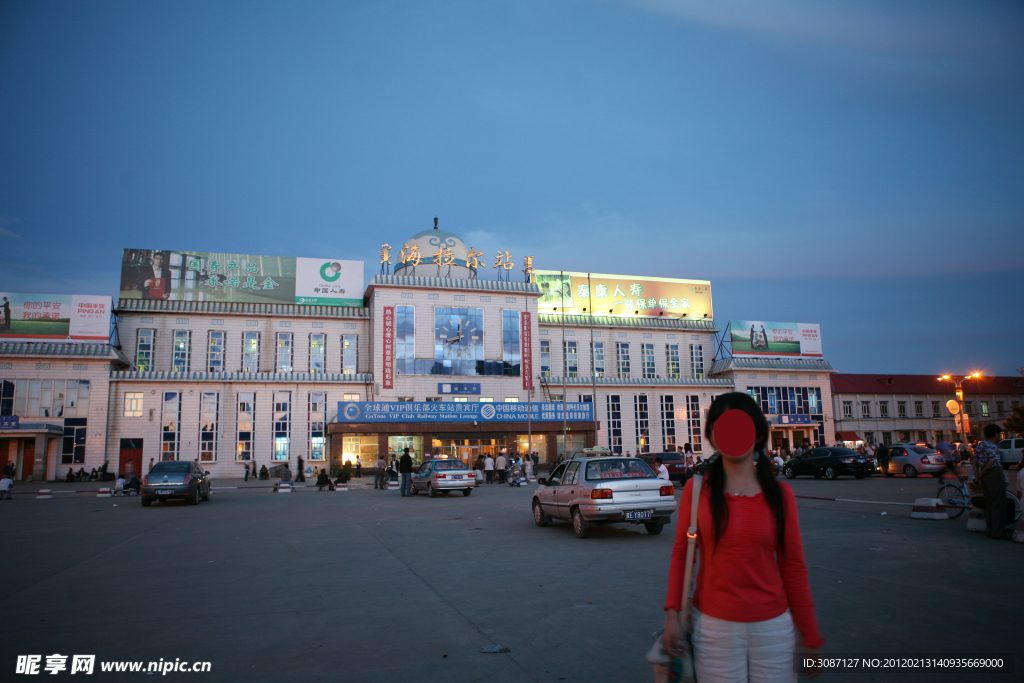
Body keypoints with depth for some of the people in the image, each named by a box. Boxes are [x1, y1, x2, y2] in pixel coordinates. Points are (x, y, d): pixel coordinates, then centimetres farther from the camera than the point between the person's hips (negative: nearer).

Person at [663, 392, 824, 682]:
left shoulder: (779, 494, -2)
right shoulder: (697, 489, -3)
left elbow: (793, 567, 1)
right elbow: (682, 553, 1)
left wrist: (811, 637, 3)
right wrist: (673, 614, -5)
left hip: (773, 626, 1)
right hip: (714, 626, -1)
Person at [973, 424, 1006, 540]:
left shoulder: (979, 445, 12)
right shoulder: (992, 447, -16)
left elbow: (975, 463, 11)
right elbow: (990, 464, -22)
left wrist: (977, 477, 8)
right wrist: (981, 475, -9)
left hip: (985, 477, 9)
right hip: (995, 475, -9)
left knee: (988, 504, 14)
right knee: (998, 505, -2)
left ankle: (989, 531, 18)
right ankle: (997, 533, 1)